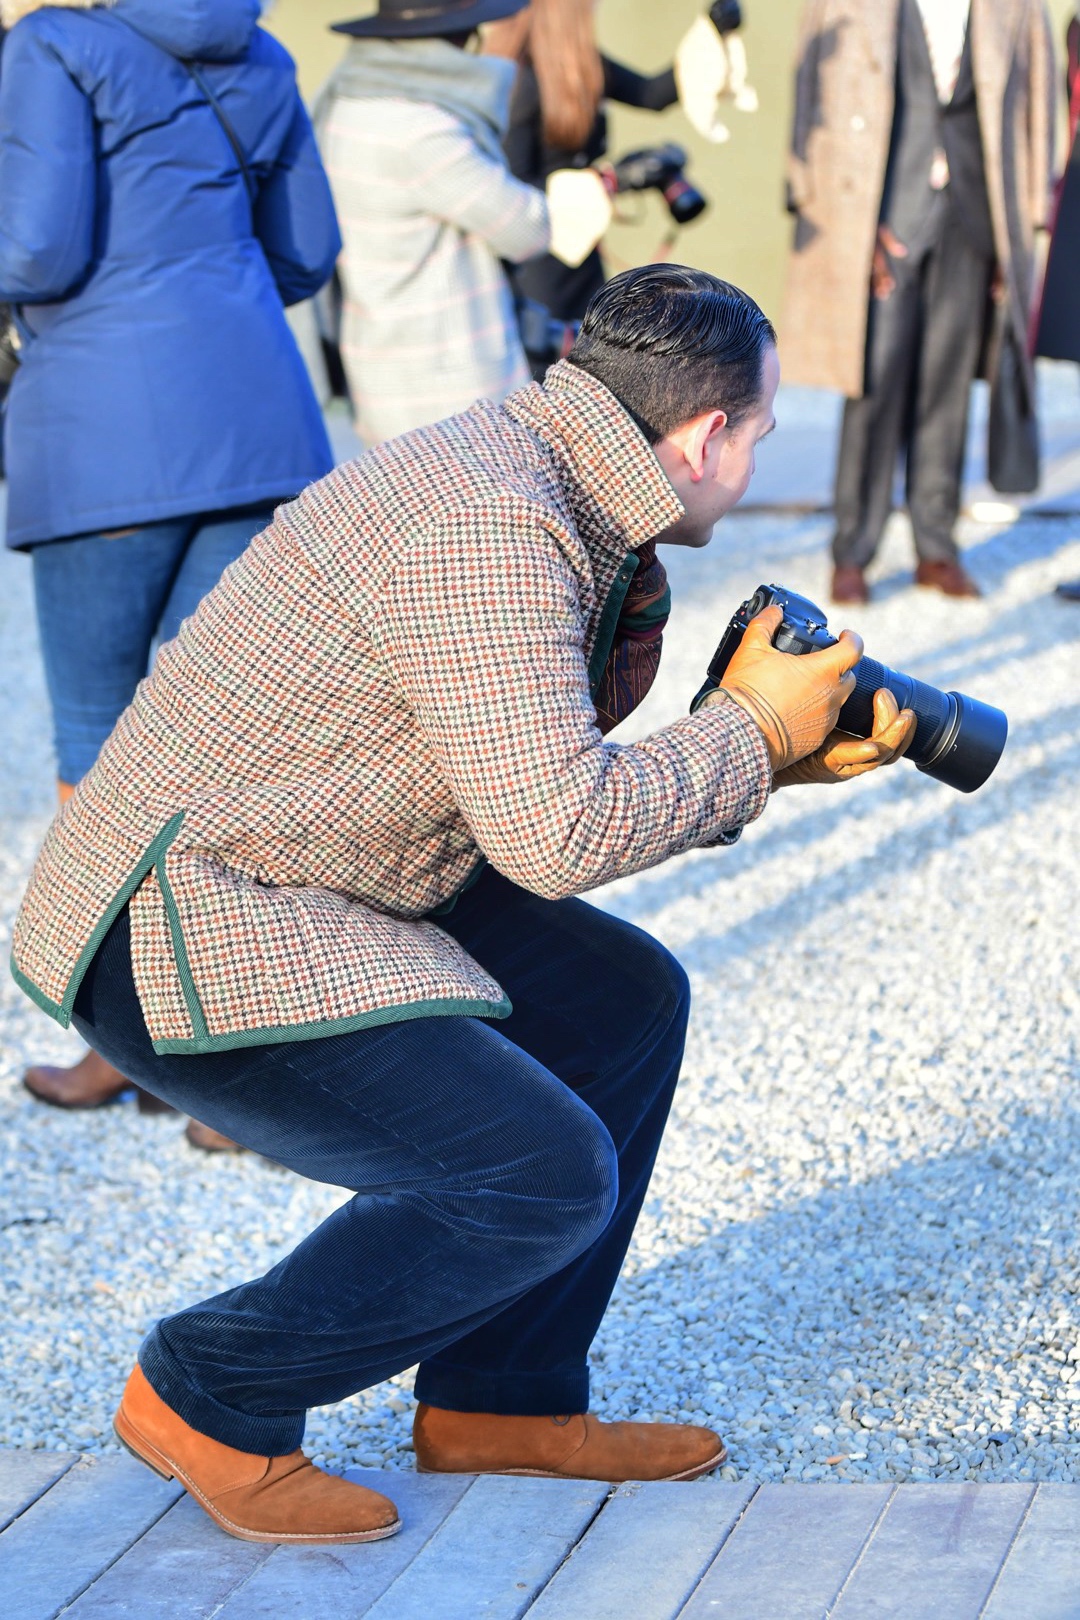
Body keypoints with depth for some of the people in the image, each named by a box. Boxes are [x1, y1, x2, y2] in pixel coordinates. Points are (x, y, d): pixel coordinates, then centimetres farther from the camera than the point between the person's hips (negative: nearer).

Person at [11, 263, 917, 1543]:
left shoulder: (520, 477, 10)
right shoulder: (488, 529, -23)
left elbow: (536, 778, 16)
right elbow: (555, 834, -27)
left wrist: (778, 761, 9)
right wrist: (751, 732, -12)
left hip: (286, 892, 11)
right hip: (179, 944, -11)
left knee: (624, 999, 14)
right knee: (544, 1178, -18)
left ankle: (498, 1400, 19)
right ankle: (211, 1397, 1)